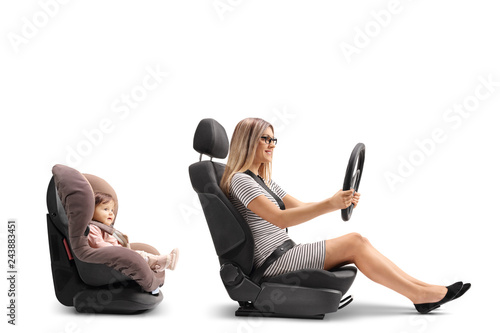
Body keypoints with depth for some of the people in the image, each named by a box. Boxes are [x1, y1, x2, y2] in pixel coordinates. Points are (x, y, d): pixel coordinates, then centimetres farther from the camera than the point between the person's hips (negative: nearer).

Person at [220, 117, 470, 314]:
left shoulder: (263, 181, 19)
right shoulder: (240, 180, -13)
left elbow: (300, 207, 16)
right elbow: (280, 219, -24)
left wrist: (340, 201, 0)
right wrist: (329, 205, -30)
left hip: (284, 254, 9)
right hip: (271, 262, -9)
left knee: (356, 242, -5)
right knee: (354, 243, -14)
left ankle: (420, 289, -4)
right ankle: (419, 294, -7)